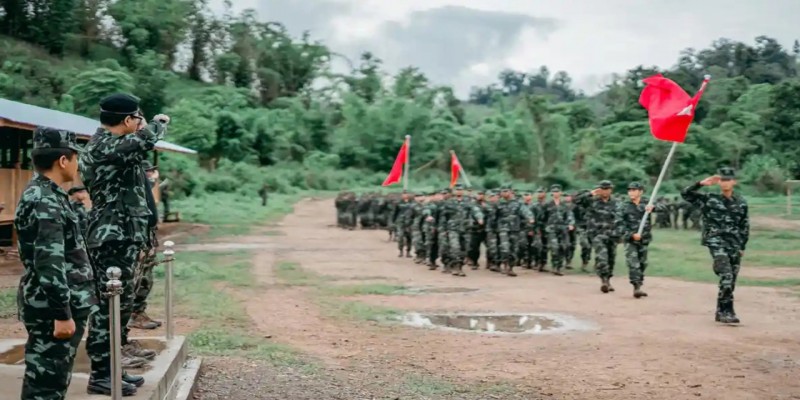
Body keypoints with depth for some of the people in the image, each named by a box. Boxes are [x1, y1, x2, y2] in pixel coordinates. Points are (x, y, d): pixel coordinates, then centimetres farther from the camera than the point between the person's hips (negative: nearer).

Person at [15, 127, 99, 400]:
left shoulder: (46, 194, 13)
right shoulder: (44, 201, -19)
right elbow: (49, 264, -24)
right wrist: (62, 313, -22)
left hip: (58, 305, 10)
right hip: (52, 309, -10)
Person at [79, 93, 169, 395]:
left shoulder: (107, 143, 13)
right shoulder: (104, 146, -18)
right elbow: (145, 141, -30)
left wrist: (144, 128, 18)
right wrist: (159, 122, -11)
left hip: (120, 235, 11)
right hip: (114, 237, -10)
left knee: (122, 299, 21)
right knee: (109, 303, -6)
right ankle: (100, 374, -1)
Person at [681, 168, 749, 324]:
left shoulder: (741, 202, 10)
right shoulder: (709, 199, 1)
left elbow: (745, 226, 15)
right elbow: (686, 194, -6)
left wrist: (742, 246, 12)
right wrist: (701, 184, -16)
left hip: (734, 244, 4)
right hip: (716, 242, -4)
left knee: (731, 280, 6)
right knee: (726, 276, -20)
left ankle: (721, 312, 19)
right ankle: (727, 311, -19)